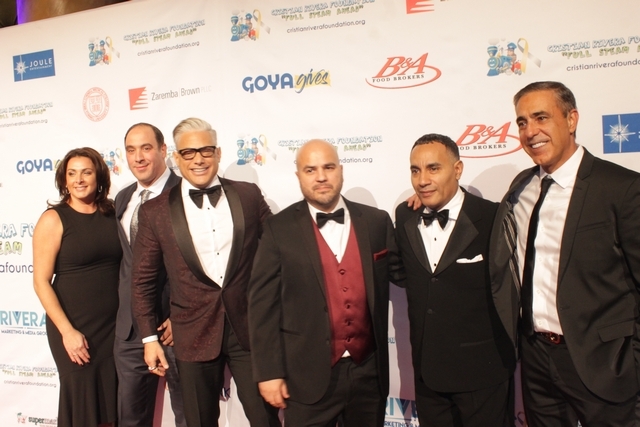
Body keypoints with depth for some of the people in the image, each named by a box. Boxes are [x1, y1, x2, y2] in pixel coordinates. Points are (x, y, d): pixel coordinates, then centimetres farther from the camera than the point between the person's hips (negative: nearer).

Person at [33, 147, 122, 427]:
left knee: (112, 401, 13)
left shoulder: (112, 214, 3)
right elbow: (41, 281, -9)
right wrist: (67, 331, -14)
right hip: (74, 326, -3)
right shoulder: (53, 219, -8)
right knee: (81, 402, 9)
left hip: (115, 324, 3)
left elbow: (124, 265, 7)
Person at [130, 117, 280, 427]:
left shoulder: (248, 195, 1)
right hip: (194, 335, 0)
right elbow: (143, 281, 4)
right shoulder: (155, 212, 0)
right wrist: (149, 338, 2)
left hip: (251, 329, 0)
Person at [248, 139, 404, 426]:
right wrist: (269, 372, -8)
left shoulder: (377, 222, 2)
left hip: (368, 373, 3)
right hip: (308, 376, -2)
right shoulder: (280, 228, -5)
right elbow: (263, 303, -5)